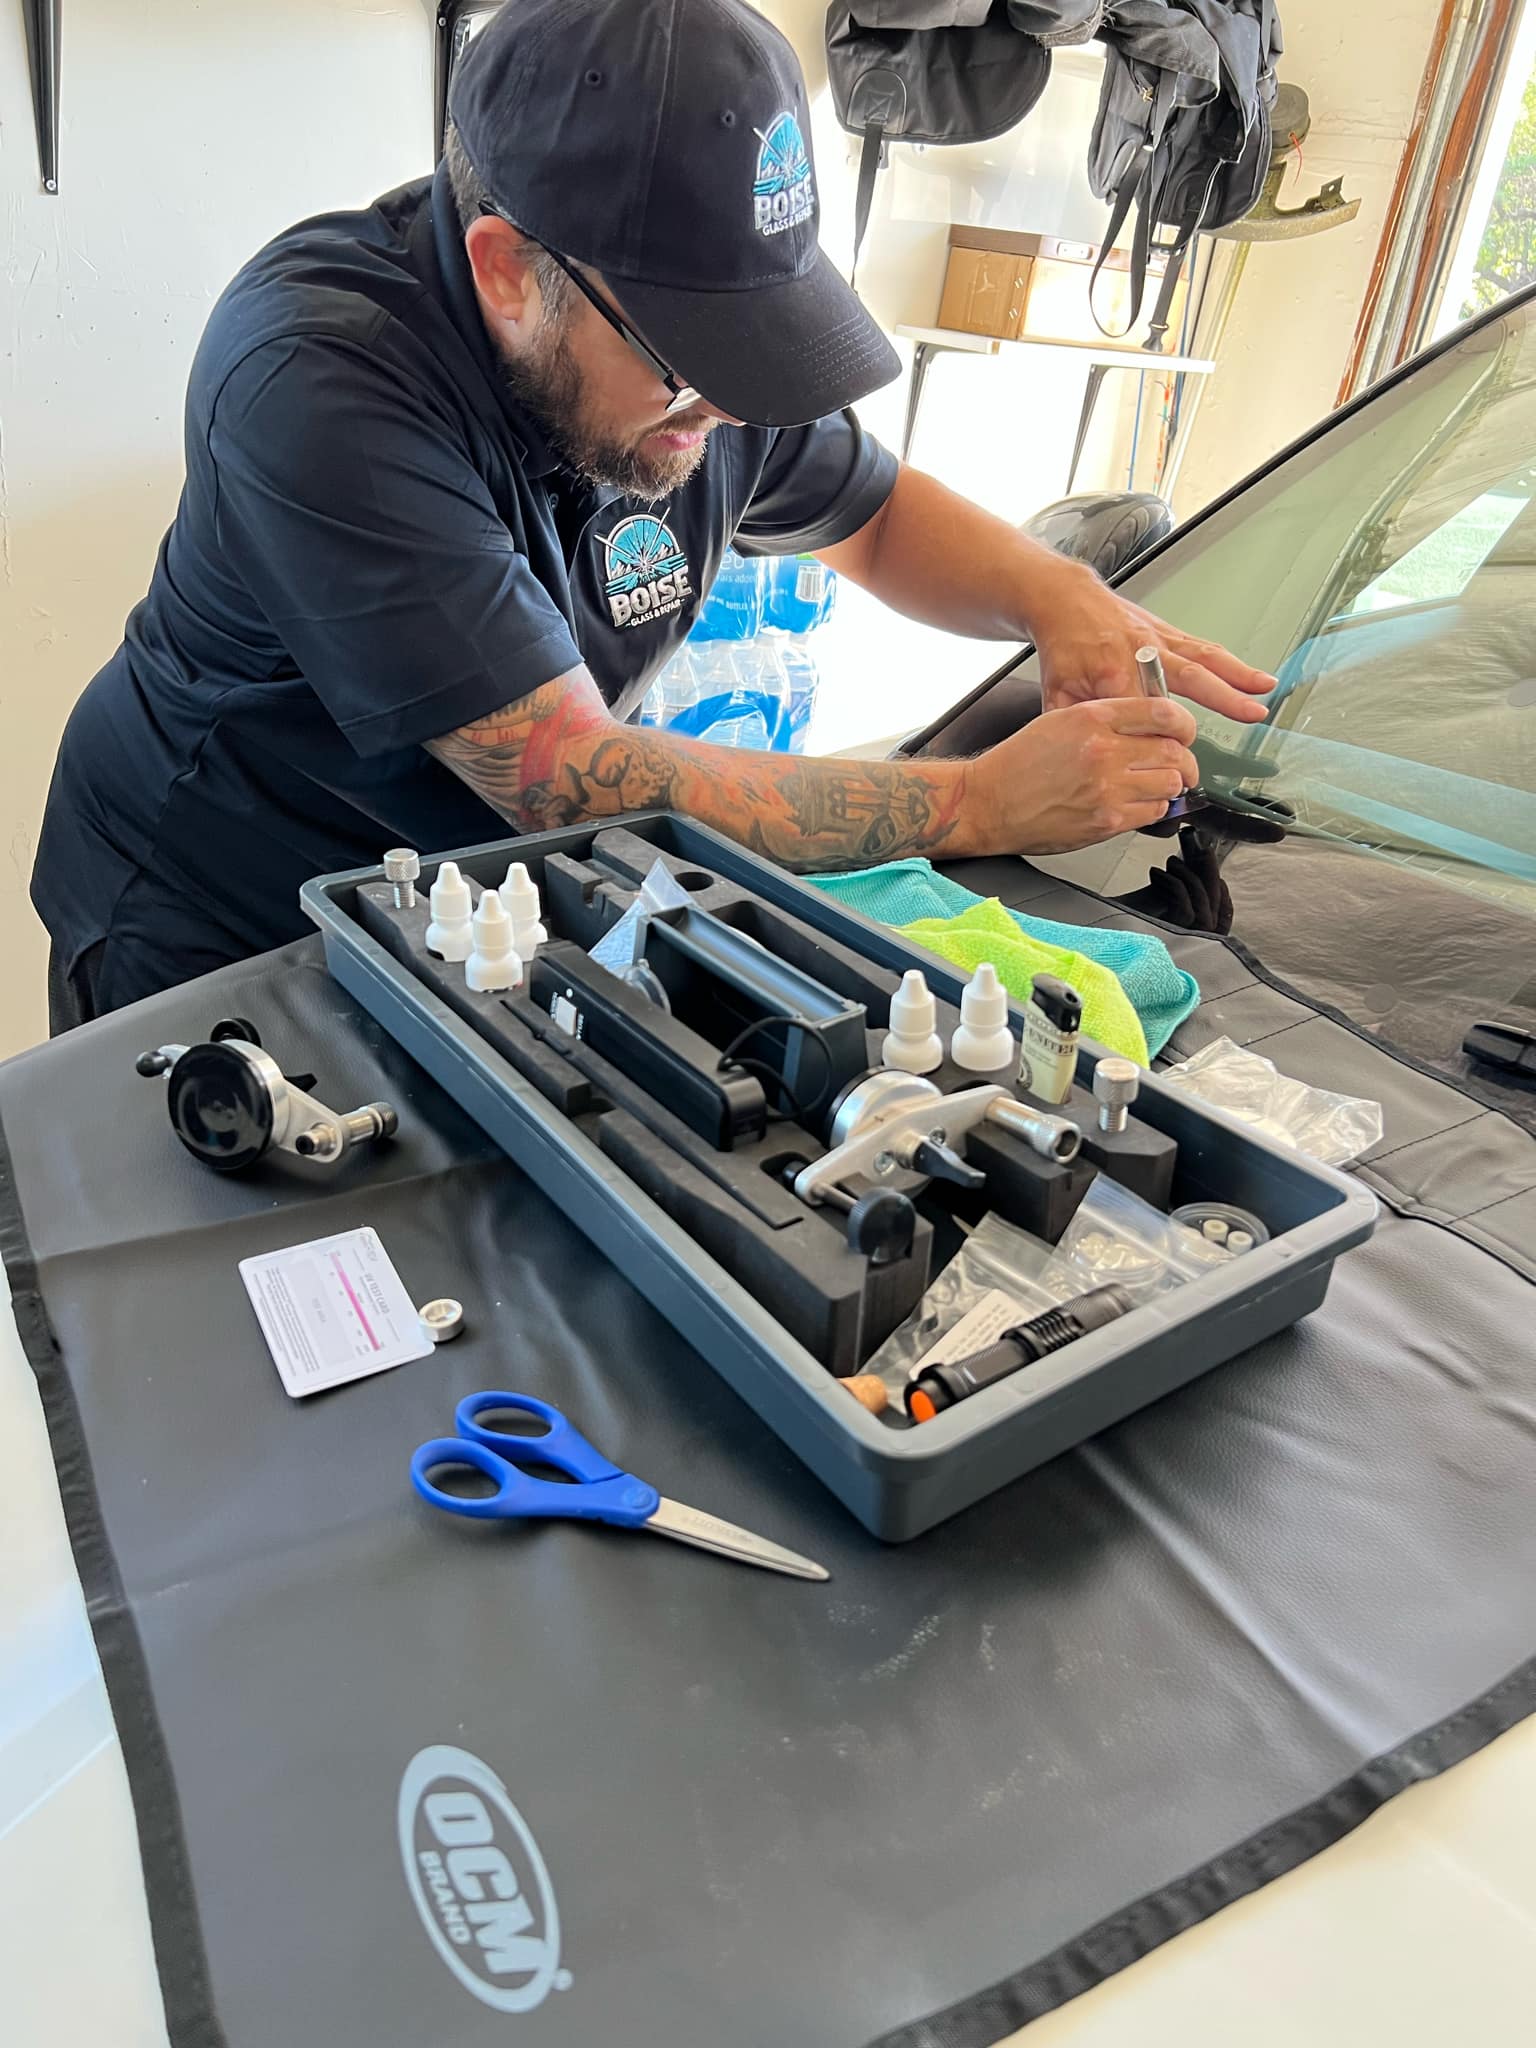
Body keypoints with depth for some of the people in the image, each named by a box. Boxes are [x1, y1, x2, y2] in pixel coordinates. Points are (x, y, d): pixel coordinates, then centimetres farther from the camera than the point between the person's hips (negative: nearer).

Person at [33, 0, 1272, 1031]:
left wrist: (1060, 593, -12)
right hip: (214, 954, -4)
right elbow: (583, 789, -35)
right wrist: (985, 803, -30)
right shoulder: (320, 381, -32)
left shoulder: (691, 334, -10)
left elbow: (878, 513, 9)